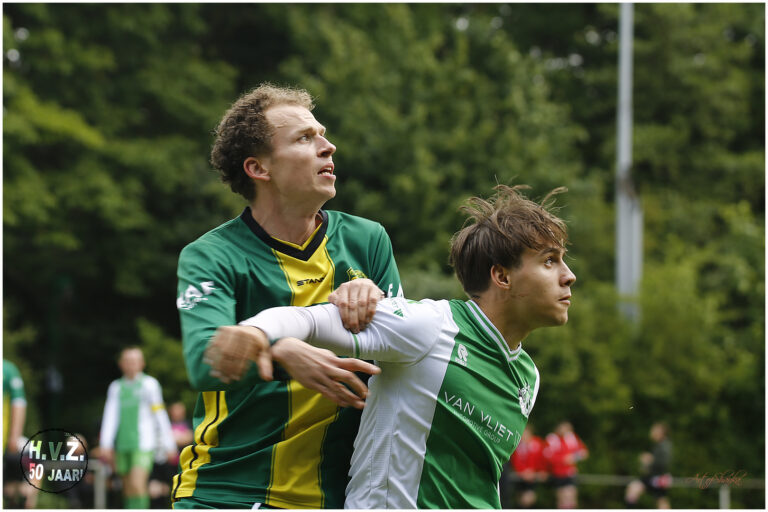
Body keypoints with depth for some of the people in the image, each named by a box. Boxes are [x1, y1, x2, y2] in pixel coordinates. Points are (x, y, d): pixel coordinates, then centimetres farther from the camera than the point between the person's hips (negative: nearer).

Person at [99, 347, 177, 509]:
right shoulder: (116, 387, 12)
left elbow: (160, 415, 3)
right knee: (128, 489, 7)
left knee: (137, 484, -20)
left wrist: (169, 445, 2)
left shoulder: (149, 384, 2)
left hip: (143, 445, -4)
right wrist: (106, 445, -3)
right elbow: (110, 416, 7)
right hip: (122, 445, 4)